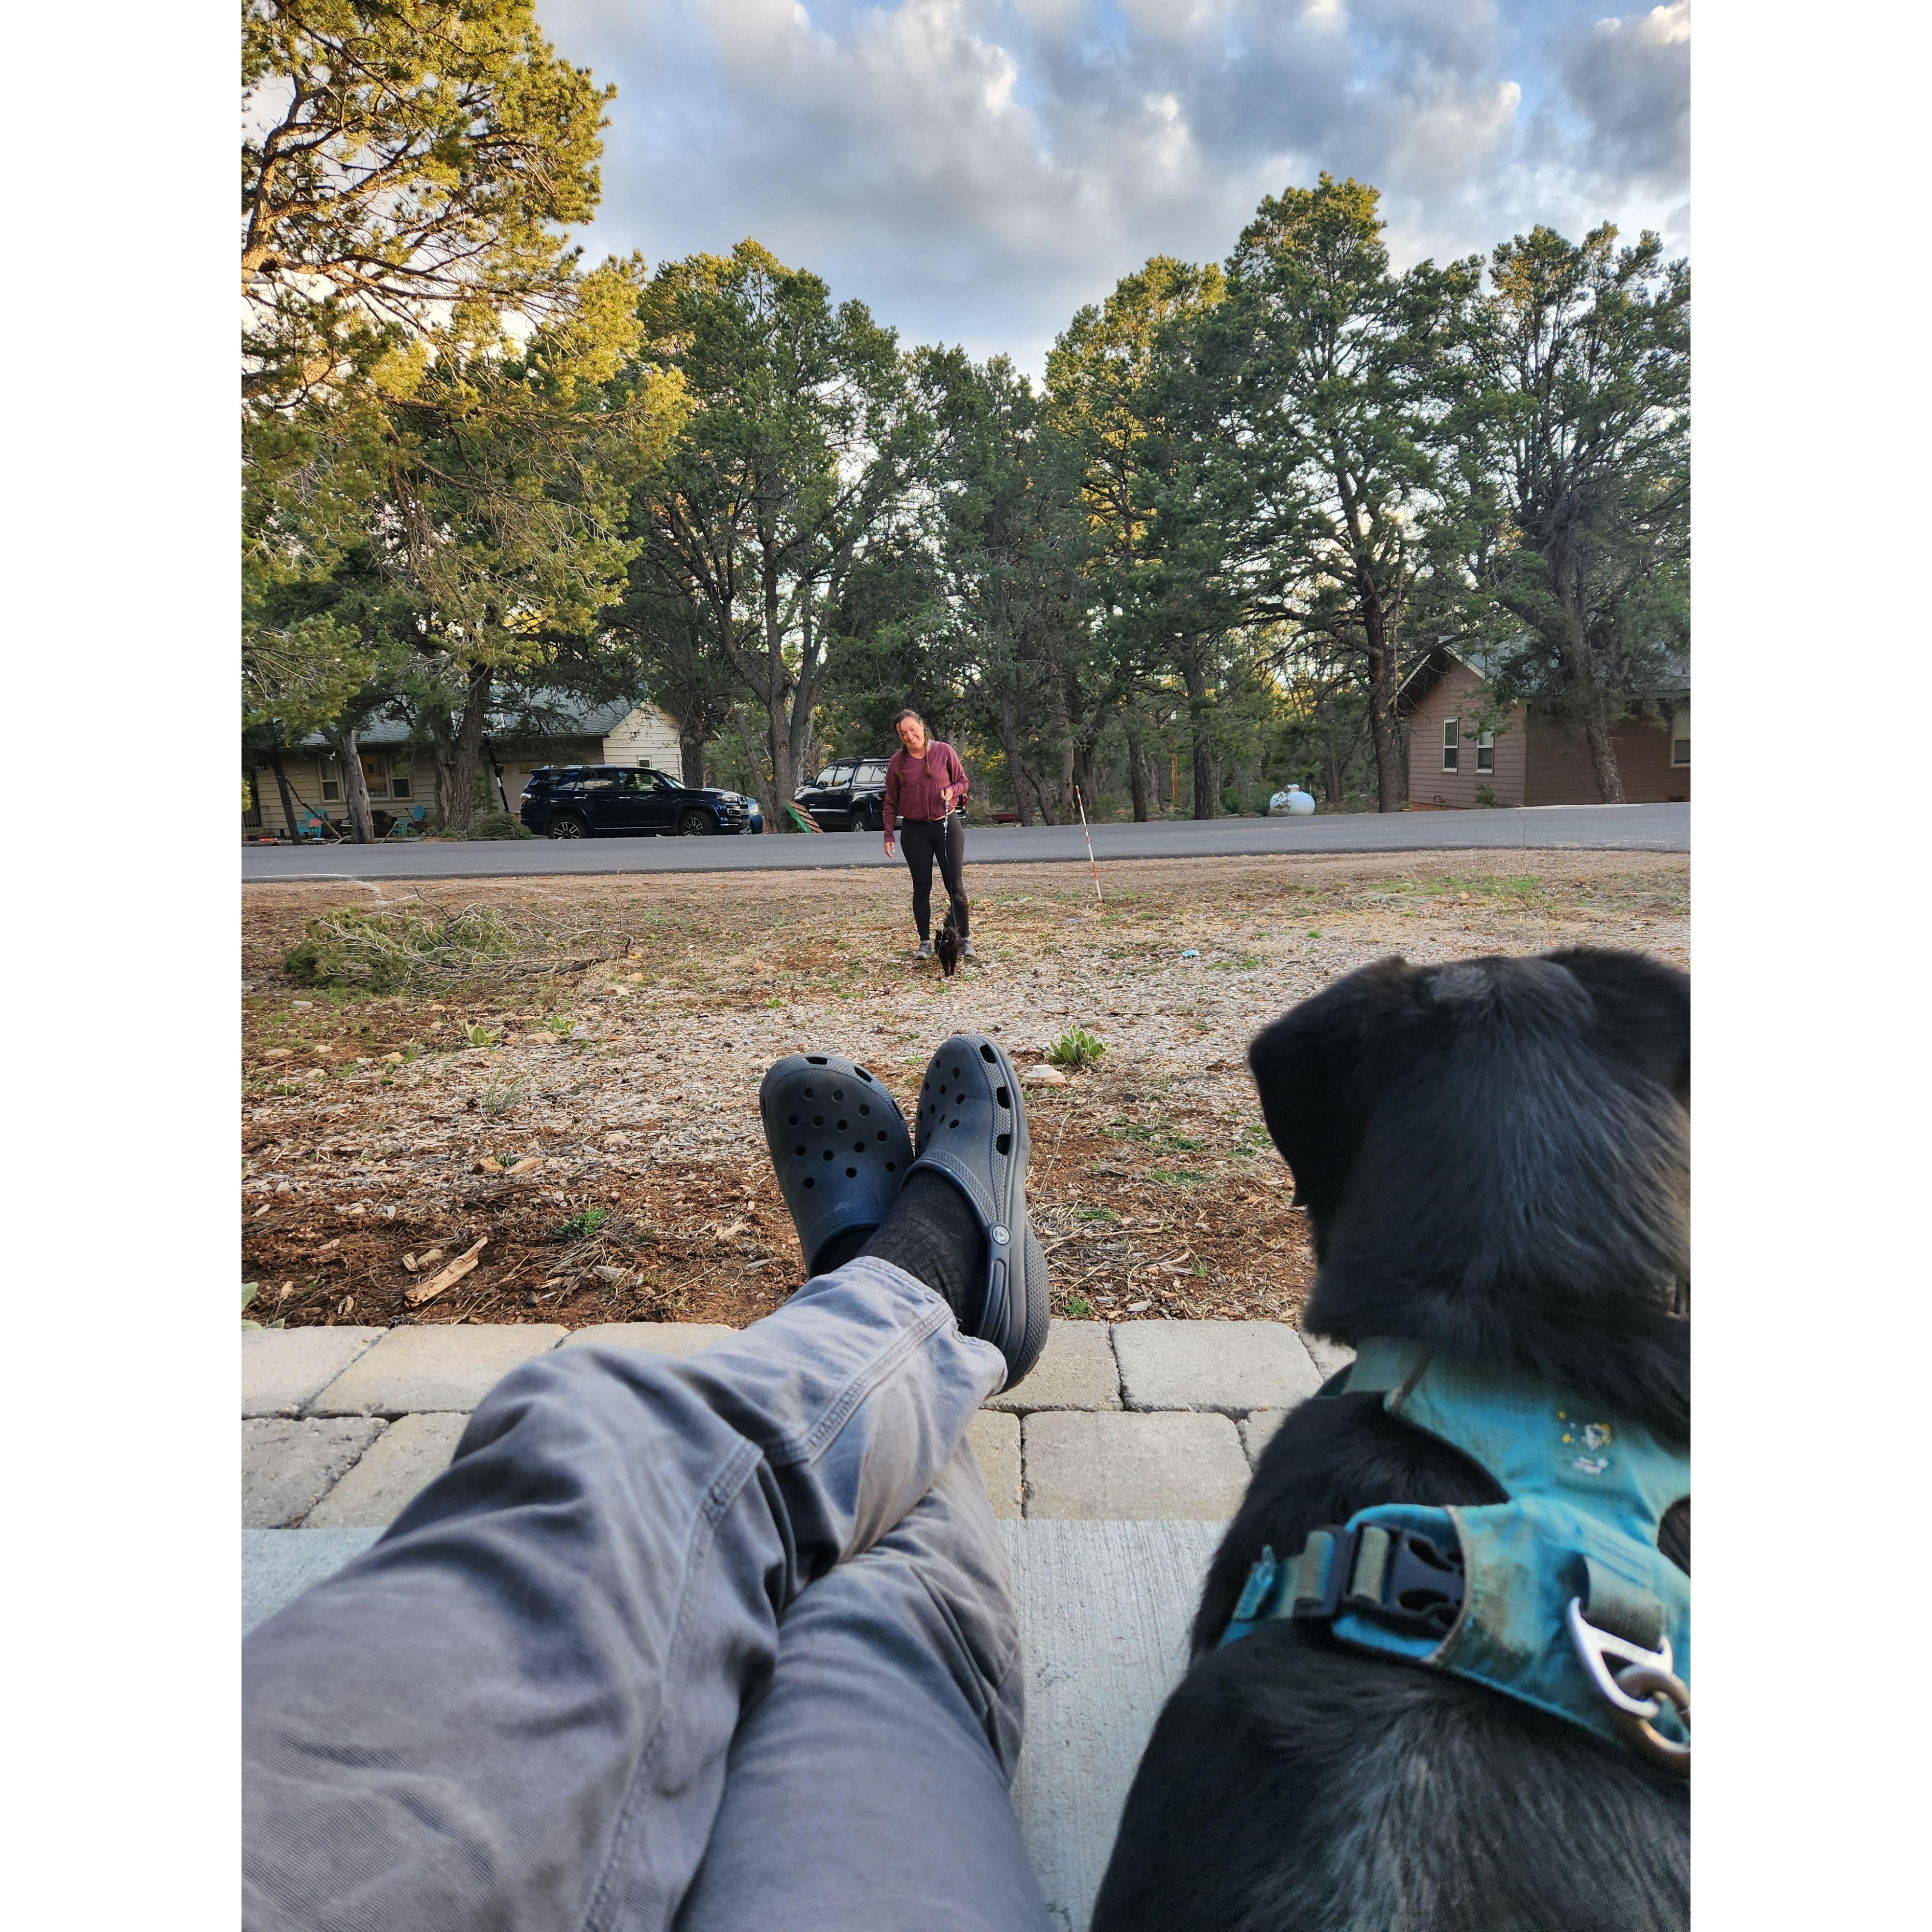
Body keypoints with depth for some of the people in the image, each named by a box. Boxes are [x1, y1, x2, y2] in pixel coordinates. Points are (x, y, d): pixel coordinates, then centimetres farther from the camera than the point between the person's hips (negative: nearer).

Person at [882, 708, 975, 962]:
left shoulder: (944, 751, -3)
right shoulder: (898, 761, 1)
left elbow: (962, 781, 7)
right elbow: (891, 802, 6)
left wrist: (952, 791, -16)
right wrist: (889, 835, 1)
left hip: (947, 824, -1)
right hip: (914, 830, 1)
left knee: (956, 885, -2)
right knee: (922, 888, 4)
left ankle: (965, 940, 5)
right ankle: (925, 942, 11)